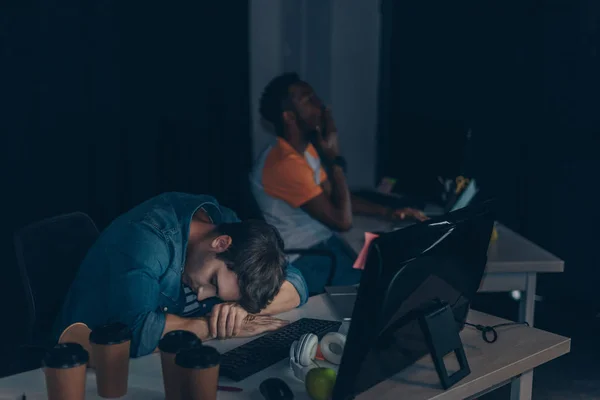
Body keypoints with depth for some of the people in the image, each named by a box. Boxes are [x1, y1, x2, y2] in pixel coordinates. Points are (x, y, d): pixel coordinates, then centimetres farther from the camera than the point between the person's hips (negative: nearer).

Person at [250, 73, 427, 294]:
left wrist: (388, 212, 5)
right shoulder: (284, 164, -26)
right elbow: (342, 220, -25)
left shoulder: (307, 150, 6)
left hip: (324, 242, 9)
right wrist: (334, 158, -20)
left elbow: (335, 197, 15)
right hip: (305, 260, -9)